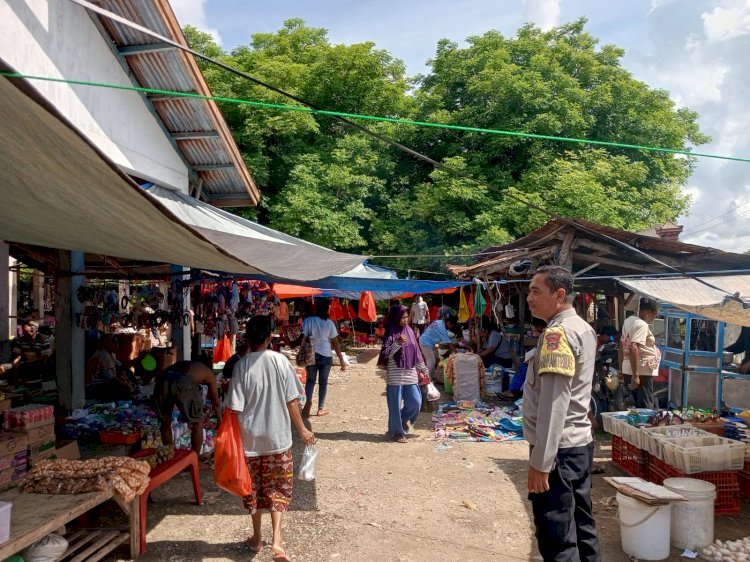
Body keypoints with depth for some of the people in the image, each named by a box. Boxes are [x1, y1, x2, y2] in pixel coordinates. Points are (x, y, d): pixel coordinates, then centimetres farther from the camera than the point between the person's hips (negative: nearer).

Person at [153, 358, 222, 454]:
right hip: (184, 383, -4)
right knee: (198, 423, 17)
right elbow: (215, 402, 37)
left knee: (165, 421, 27)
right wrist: (220, 421, 52)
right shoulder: (209, 372, 31)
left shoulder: (182, 364, 42)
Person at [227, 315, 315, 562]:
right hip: (277, 436, 0)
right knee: (277, 488, 12)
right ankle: (276, 541, 2)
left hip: (249, 437, 0)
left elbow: (235, 408, -10)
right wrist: (302, 429, 7)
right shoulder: (280, 361, -9)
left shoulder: (242, 366, -11)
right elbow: (291, 401, -5)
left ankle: (257, 539, 29)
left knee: (254, 488, 16)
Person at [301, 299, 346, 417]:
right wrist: (341, 359, 2)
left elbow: (303, 338, -9)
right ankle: (321, 408, 15)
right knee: (323, 382, 11)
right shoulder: (329, 323, -3)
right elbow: (335, 343, -2)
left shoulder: (308, 321, -4)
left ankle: (309, 400, -10)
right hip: (326, 355, 0)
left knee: (310, 380, 15)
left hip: (311, 354, 0)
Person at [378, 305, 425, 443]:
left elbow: (417, 352, 15)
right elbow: (384, 354, -14)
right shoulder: (391, 334, -8)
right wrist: (397, 343, -24)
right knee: (396, 405, 1)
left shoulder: (409, 331, 9)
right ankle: (397, 432, 16)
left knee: (416, 402, 3)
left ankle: (403, 420, 30)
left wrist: (423, 370, 14)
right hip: (395, 376, -5)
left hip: (410, 374, 5)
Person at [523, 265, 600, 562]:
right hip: (580, 443, 10)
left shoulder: (557, 333, -19)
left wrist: (540, 461, -22)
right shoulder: (584, 328, 11)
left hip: (559, 450, -10)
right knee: (582, 527, 19)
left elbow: (554, 402, -24)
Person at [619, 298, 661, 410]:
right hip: (642, 370, -9)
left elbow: (622, 346, 16)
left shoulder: (629, 320, 11)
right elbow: (633, 348, -26)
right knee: (646, 406, -3)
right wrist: (635, 375, -27)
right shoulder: (642, 325, -15)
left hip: (629, 368, 9)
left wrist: (621, 369, 21)